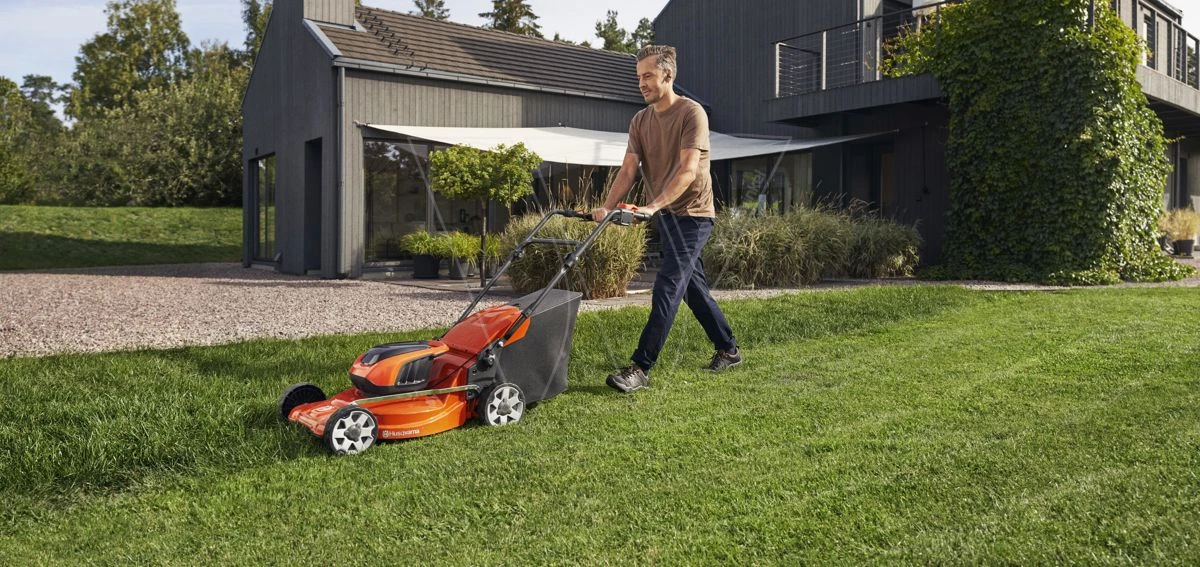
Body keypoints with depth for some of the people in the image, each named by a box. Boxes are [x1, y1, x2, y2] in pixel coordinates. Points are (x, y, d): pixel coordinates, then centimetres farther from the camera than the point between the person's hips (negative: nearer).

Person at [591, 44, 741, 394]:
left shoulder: (691, 113, -13)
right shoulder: (640, 121, 8)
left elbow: (688, 170, -23)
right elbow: (628, 170, 0)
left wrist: (653, 206, -34)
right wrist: (607, 206, -17)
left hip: (692, 214, -8)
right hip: (665, 215, 8)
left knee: (667, 288, -14)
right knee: (693, 286, 15)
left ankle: (641, 368, -16)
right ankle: (728, 350, 30)